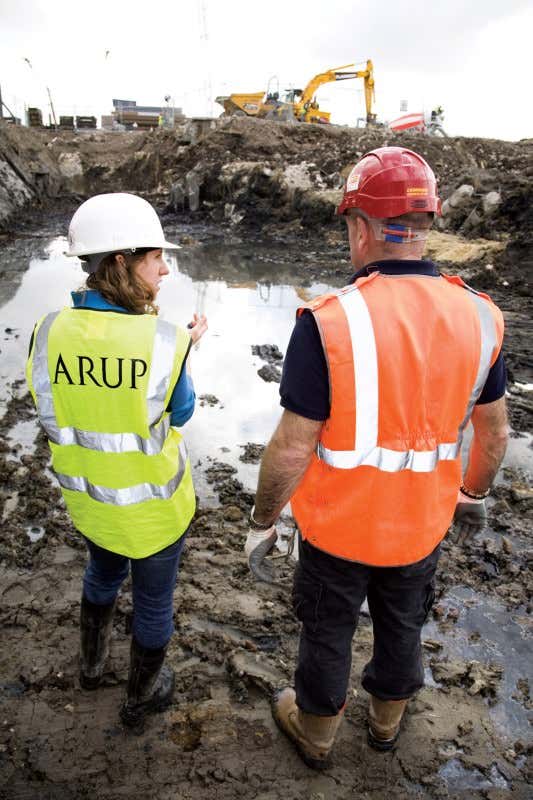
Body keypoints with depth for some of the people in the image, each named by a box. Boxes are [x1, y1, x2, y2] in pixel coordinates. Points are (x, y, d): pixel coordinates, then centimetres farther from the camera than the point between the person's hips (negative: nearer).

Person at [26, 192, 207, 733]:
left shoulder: (51, 332, -16)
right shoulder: (162, 343, -27)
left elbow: (52, 419, -4)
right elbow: (179, 413, -9)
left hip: (88, 497, 4)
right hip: (154, 504, -4)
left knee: (103, 571, 34)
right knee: (153, 600, 22)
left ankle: (91, 662, 57)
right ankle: (141, 699, 45)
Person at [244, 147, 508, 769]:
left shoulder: (328, 323, -27)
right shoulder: (478, 317, -11)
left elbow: (292, 449, -23)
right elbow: (494, 432, 1)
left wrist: (261, 522, -6)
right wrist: (475, 495, 18)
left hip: (337, 528, -3)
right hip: (422, 526, 4)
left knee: (327, 634, 21)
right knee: (402, 626, 28)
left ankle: (314, 734, 48)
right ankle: (386, 719, 55)